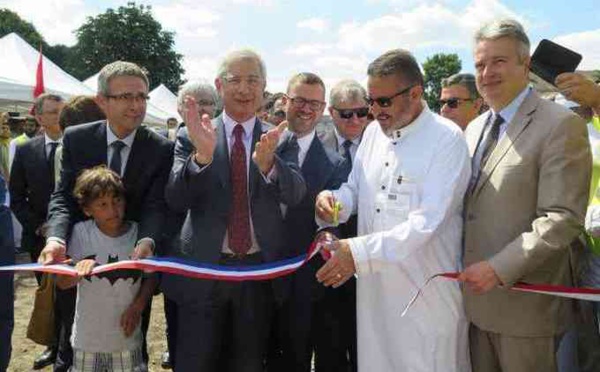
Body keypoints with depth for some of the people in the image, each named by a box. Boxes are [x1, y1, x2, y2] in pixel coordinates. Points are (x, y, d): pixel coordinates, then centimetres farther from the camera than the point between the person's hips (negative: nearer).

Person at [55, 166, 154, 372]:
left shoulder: (138, 233, -8)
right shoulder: (81, 232, -10)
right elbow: (62, 282, -9)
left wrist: (137, 306, -10)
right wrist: (79, 271, -30)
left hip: (126, 337, 0)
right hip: (88, 338, 0)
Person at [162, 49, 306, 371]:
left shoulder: (279, 139, 0)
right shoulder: (191, 137, -2)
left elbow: (295, 195, -14)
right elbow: (175, 200, -12)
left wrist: (268, 162, -34)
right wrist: (202, 155, -29)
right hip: (203, 269, -1)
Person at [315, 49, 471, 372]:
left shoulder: (447, 139, -13)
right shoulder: (373, 132, 7)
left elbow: (427, 223, -22)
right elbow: (355, 189, 15)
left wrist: (360, 251, -28)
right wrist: (334, 200, -8)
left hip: (425, 290, -5)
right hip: (373, 284, 6)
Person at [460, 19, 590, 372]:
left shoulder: (561, 125, -12)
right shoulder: (475, 128, 11)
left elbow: (563, 219, -19)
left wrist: (500, 269, -22)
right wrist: (464, 267, 6)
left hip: (525, 300, -6)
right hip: (477, 294, 6)